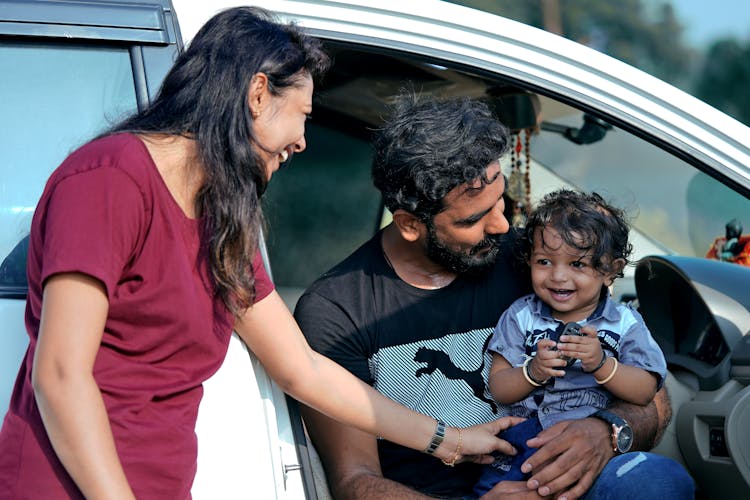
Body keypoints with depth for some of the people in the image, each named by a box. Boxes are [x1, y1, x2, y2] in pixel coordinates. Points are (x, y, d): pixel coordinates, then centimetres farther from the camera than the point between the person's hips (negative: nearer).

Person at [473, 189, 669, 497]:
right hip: (524, 432, -1)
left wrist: (601, 365, -15)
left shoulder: (624, 323, 9)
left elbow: (645, 392, 0)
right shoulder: (520, 316, 12)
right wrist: (533, 373, -14)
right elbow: (498, 389, 6)